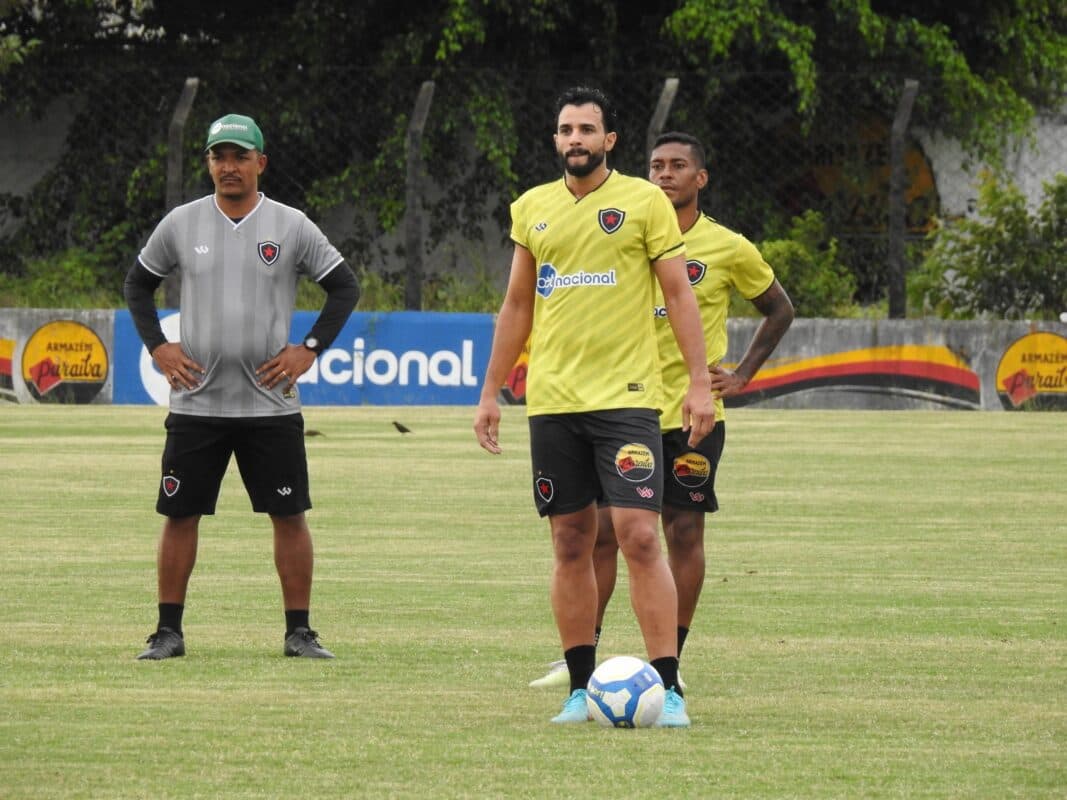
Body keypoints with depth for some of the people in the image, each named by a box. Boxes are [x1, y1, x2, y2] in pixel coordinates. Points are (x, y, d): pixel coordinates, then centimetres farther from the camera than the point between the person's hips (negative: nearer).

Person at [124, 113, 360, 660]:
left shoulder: (292, 226, 0)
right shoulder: (180, 224, 4)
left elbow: (344, 287, 6)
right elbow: (138, 284, 16)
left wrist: (310, 349, -3)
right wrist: (156, 346, 3)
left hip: (271, 405, -1)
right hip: (195, 404, 1)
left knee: (289, 514, -1)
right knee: (180, 513, 1)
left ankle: (299, 631, 7)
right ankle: (169, 630, 9)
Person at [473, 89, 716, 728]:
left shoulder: (645, 202, 0)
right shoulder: (533, 208, 12)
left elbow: (680, 294, 0)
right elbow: (517, 306, 19)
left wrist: (700, 383, -8)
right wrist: (491, 393, 16)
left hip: (626, 398, -4)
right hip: (552, 401, 4)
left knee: (640, 537, -12)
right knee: (571, 544, 6)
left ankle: (668, 688, -11)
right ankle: (582, 688, 12)